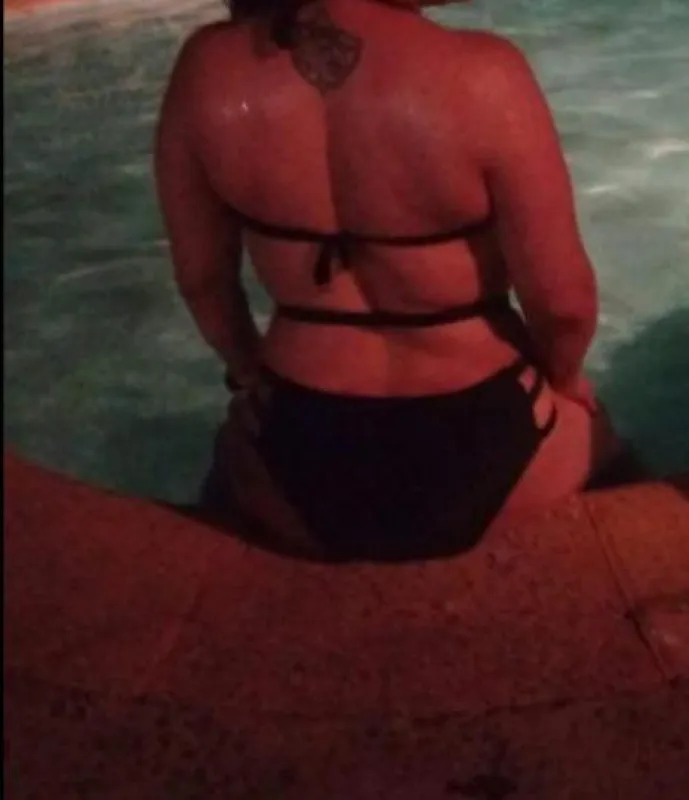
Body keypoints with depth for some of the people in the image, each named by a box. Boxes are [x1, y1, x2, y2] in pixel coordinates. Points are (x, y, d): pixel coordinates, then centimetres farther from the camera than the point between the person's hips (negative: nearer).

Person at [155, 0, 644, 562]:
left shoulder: (207, 68, -15)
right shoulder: (480, 75, -26)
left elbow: (200, 277, -1)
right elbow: (564, 303, -15)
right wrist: (560, 377, 8)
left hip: (296, 461, 3)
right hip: (481, 456, -2)